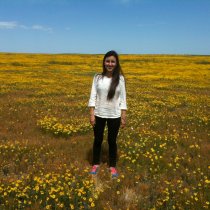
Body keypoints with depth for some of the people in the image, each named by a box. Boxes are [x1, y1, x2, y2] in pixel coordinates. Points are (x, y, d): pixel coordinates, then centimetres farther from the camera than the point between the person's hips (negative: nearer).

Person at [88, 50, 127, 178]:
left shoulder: (120, 79, -4)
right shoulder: (98, 77, -3)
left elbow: (123, 99, -2)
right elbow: (93, 97, -2)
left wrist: (124, 117, -4)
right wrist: (92, 115, -7)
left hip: (114, 116, -1)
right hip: (99, 115, 1)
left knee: (112, 141, 11)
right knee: (98, 140, 13)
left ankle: (113, 166, 29)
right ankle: (96, 164, 33)